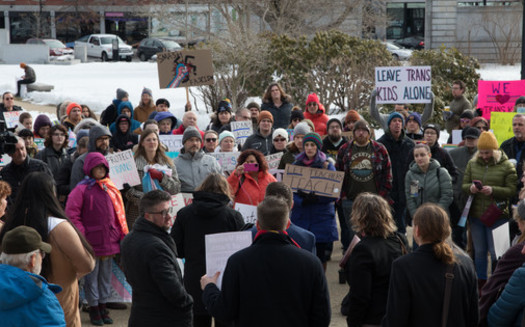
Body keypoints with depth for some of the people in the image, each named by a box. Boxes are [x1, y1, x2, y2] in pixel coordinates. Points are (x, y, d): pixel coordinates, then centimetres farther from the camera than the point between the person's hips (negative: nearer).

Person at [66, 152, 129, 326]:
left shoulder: (111, 188, 11)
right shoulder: (82, 189, -7)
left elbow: (118, 212, 15)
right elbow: (71, 214, -10)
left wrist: (121, 234, 8)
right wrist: (82, 234, -15)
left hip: (110, 240, 6)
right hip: (92, 241, -6)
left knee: (106, 274, 14)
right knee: (92, 275, 3)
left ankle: (103, 305, 25)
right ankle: (93, 308, 14)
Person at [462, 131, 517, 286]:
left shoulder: (506, 166, -5)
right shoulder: (472, 163, 7)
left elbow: (512, 190, -8)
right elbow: (464, 185, 9)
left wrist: (493, 190, -22)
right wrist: (470, 188, -14)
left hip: (497, 216, -4)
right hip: (476, 215, 4)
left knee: (495, 253, -1)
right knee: (479, 251, 13)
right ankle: (481, 284, 25)